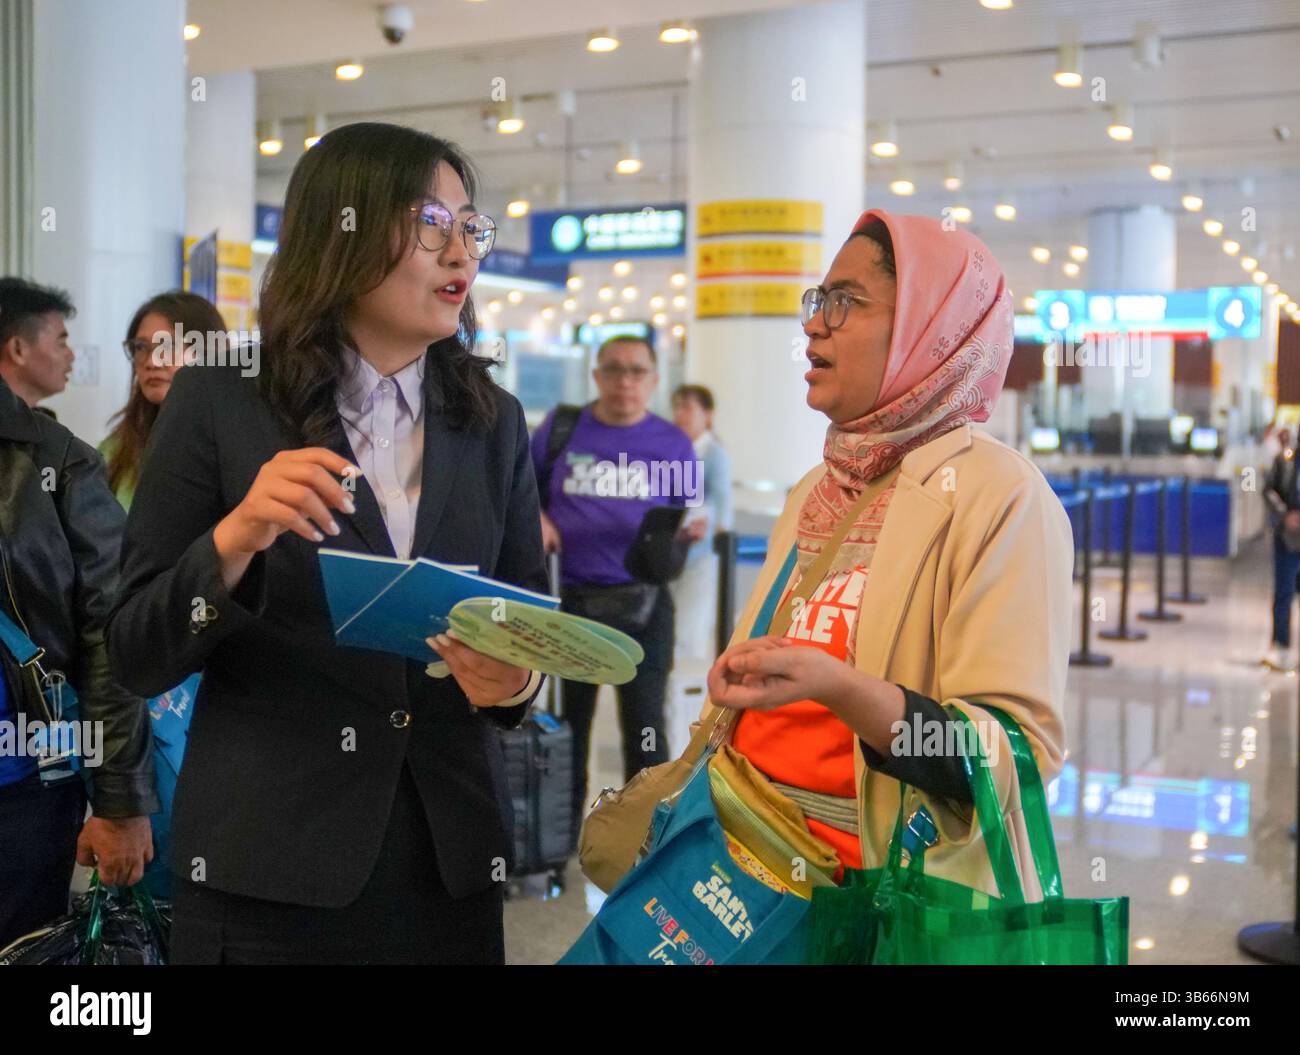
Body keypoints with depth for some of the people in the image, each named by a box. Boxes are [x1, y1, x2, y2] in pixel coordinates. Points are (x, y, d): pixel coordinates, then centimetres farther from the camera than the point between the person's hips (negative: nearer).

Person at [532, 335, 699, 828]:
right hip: (570, 599, 1)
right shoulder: (561, 427, 4)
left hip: (642, 603, -1)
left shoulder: (673, 443, 5)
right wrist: (535, 517, -5)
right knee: (568, 721, 12)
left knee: (644, 723, 0)